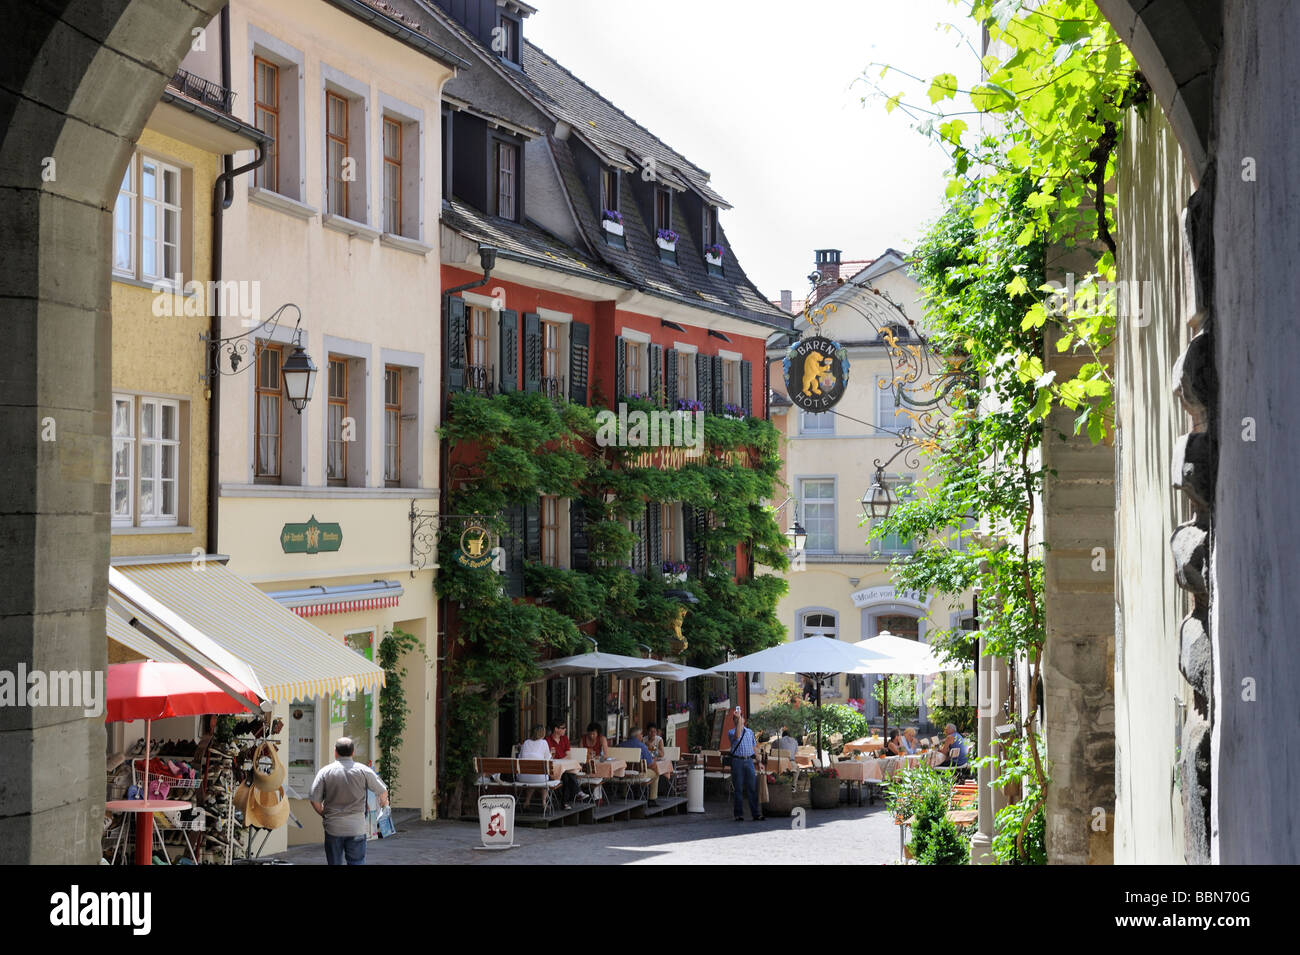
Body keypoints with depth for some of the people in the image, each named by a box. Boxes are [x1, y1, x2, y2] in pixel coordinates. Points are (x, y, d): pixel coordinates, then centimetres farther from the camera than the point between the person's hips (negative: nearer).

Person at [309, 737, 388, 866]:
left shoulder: (325, 772, -4)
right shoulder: (363, 771, -3)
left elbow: (315, 801, -4)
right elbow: (382, 792, 3)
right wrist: (383, 803, 26)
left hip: (333, 827, 0)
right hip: (357, 828, 0)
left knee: (335, 863, 10)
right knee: (357, 862, 4)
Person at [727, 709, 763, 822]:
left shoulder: (750, 732, 18)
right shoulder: (731, 732, 3)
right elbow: (737, 736, -20)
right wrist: (738, 719, -22)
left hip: (749, 761, 3)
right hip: (737, 761, -3)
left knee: (752, 788, -1)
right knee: (738, 789, -2)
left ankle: (755, 814, -2)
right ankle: (739, 815, 1)